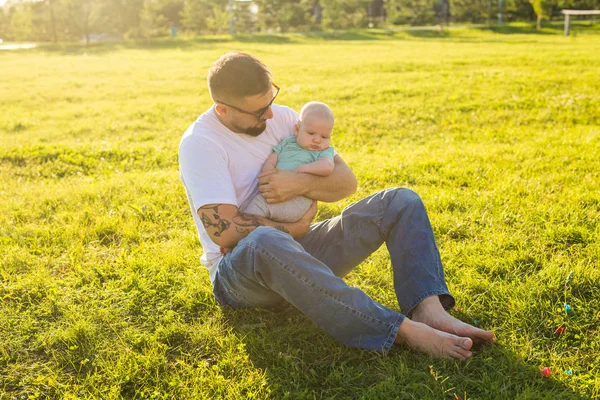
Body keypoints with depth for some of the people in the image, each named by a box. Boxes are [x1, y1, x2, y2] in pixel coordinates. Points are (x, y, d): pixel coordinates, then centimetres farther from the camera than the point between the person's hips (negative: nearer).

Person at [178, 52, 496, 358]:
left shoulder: (282, 117, 6)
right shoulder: (199, 142, -11)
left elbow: (347, 182, 3)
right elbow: (224, 231, -21)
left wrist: (301, 183, -17)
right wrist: (291, 229, -11)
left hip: (298, 249, 6)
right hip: (239, 267, -6)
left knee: (402, 201, -6)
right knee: (265, 243, -44)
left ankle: (429, 310, -31)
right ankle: (403, 330, -43)